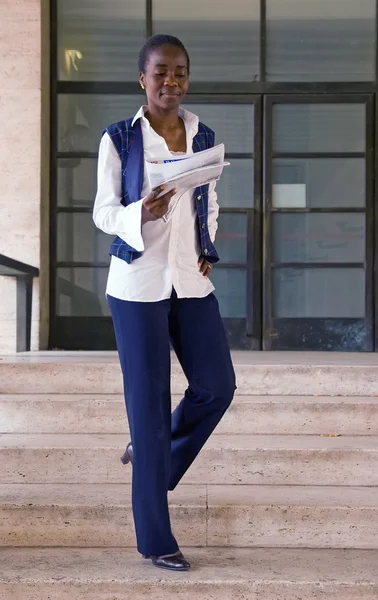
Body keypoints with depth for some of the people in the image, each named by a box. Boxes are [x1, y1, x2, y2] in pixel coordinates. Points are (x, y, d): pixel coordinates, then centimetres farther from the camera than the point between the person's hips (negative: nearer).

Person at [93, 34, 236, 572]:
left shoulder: (204, 138, 8)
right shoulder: (119, 139, -4)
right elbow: (102, 212, -3)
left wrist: (207, 251, 2)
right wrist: (140, 214, -23)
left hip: (191, 282, 5)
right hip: (138, 284, -4)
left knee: (217, 386, 3)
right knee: (149, 401, 0)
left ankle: (149, 454, 32)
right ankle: (156, 539, 11)